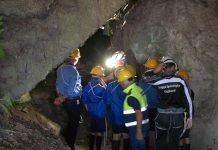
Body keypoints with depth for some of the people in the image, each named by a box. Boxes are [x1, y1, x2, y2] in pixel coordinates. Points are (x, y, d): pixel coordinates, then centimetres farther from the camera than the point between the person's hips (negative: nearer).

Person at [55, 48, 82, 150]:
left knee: (71, 120, 23)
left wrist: (60, 96, 11)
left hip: (65, 100, 7)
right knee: (74, 122, 7)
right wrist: (62, 99, -10)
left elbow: (58, 84, 7)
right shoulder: (73, 71, -23)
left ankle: (67, 141, 34)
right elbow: (72, 89, -22)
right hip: (73, 100, -7)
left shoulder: (61, 68, 1)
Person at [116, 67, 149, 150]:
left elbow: (139, 114, -24)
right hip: (142, 124, 9)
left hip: (137, 127, -9)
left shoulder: (131, 96, -23)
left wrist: (139, 131, -22)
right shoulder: (137, 89, 5)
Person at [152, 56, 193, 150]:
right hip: (178, 116, 1)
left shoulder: (157, 83, -8)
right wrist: (189, 117, 5)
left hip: (162, 116, -1)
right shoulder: (180, 81, -4)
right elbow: (188, 100, -1)